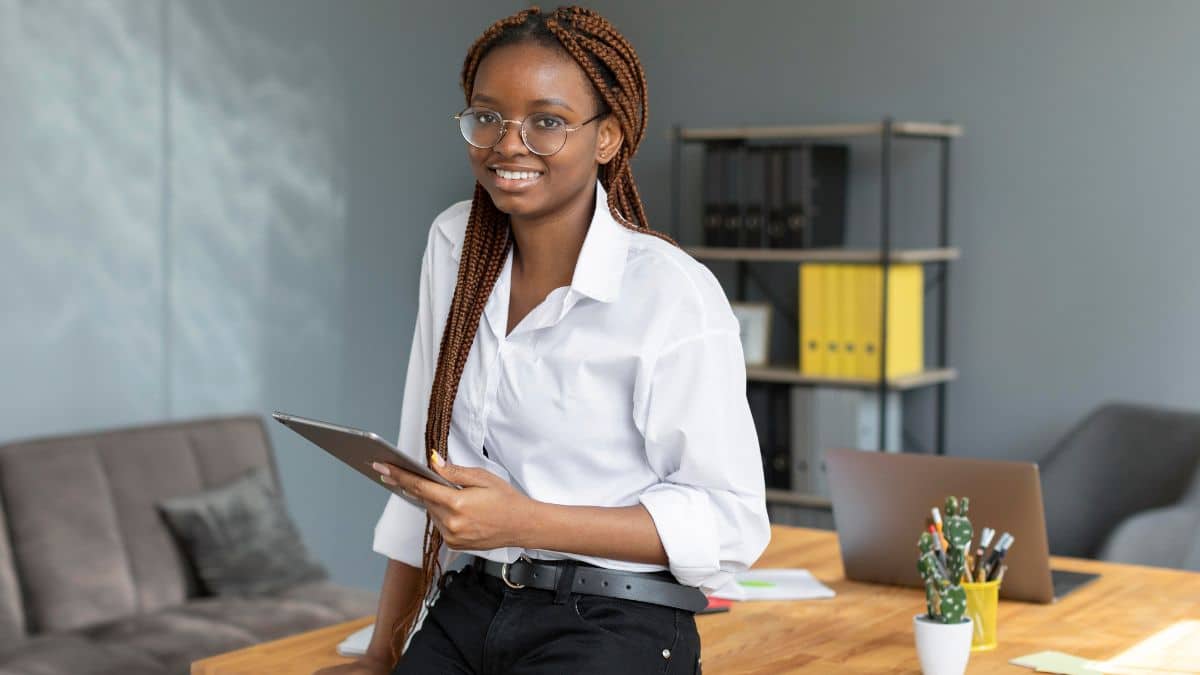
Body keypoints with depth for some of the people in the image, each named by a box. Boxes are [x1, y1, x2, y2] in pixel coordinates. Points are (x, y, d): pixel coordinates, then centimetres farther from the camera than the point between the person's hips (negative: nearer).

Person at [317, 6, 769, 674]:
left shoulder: (674, 295, -13)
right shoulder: (455, 244, 7)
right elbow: (422, 461, 10)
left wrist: (524, 521, -20)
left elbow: (731, 523, -12)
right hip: (465, 614, 5)